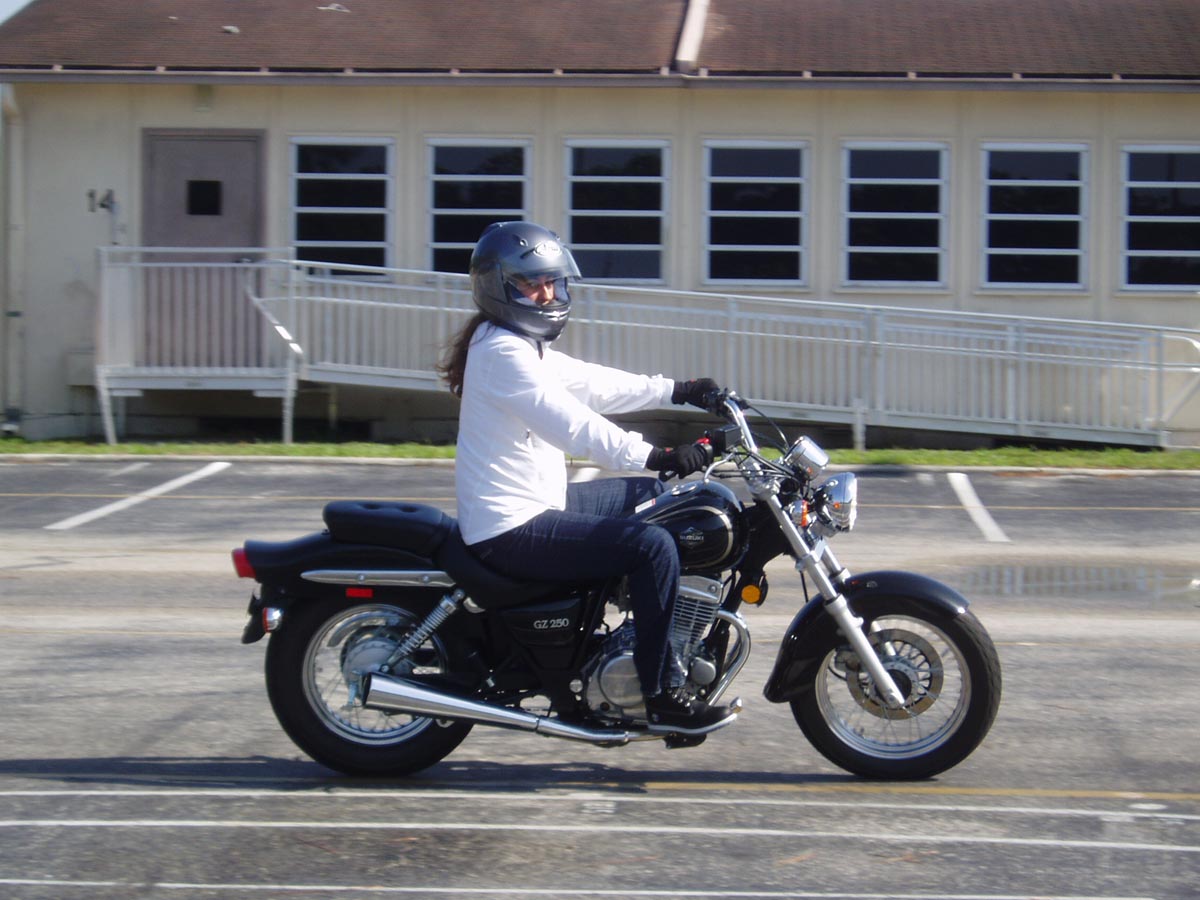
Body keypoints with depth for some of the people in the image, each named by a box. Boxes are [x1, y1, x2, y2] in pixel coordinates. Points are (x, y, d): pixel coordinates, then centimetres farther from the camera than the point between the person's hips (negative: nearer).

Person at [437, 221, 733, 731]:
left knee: (653, 498, 22)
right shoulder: (502, 353, -18)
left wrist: (679, 392, 18)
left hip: (535, 505, 11)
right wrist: (658, 457, -33)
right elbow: (573, 426, -28)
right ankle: (661, 697, -15)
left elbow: (593, 383, 21)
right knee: (652, 545, -20)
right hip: (511, 531, -11)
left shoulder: (525, 347, 15)